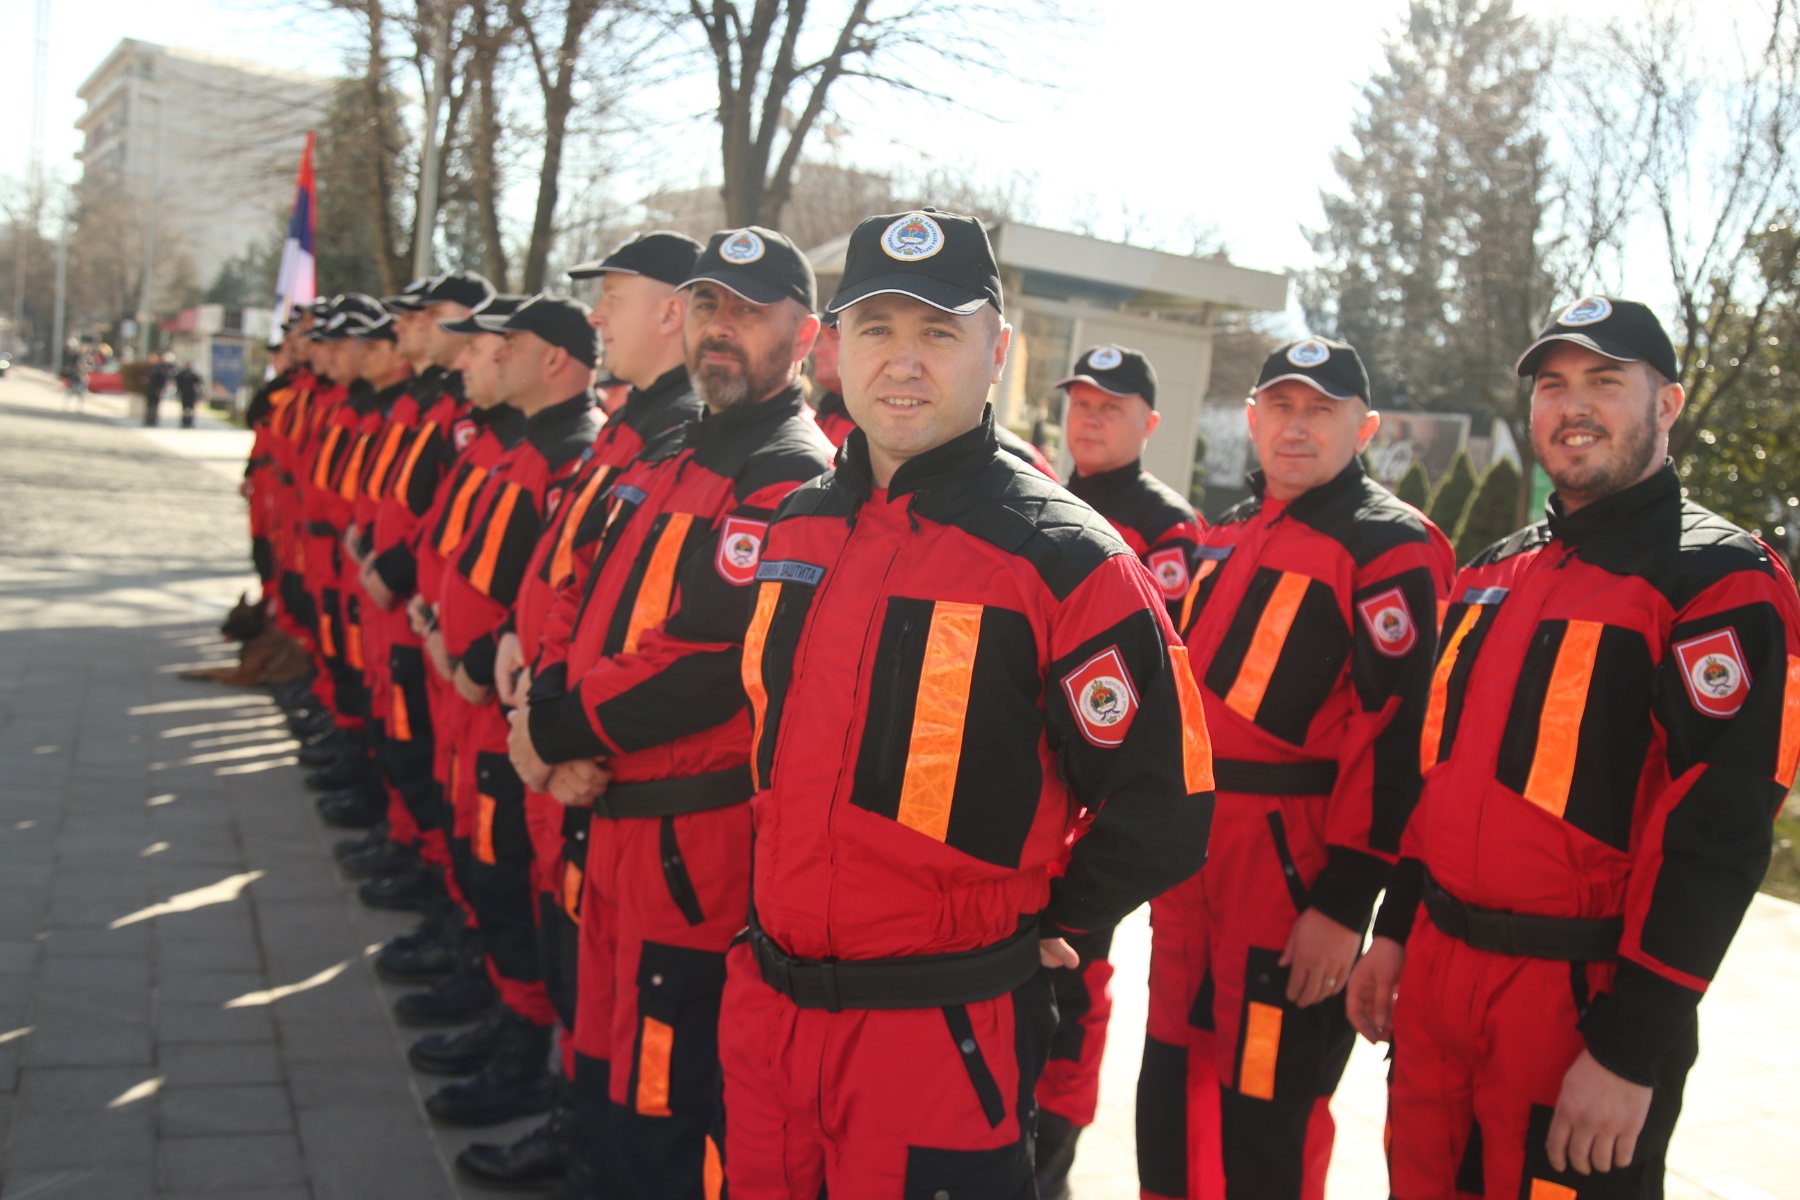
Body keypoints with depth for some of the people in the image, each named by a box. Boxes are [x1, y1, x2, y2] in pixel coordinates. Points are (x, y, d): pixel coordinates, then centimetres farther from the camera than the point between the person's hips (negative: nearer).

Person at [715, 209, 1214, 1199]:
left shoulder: (1064, 558, -14)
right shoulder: (795, 528, 5)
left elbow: (1162, 810, -13)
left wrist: (1035, 921, -2)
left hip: (941, 1037, -6)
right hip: (761, 1006, 6)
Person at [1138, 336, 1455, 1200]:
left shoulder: (1391, 549, -10)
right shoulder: (1226, 537, 15)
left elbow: (1396, 733, -17)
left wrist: (1345, 903, -20)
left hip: (1294, 876, -8)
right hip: (1194, 863, 8)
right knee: (1171, 1105, 18)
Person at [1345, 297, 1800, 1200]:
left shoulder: (1722, 584, -11)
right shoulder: (1493, 575, 12)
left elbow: (1715, 837, -18)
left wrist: (1633, 1051, -20)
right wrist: (1397, 929, 15)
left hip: (1579, 995, -6)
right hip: (1437, 968, 7)